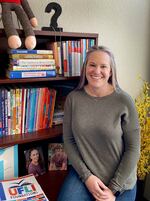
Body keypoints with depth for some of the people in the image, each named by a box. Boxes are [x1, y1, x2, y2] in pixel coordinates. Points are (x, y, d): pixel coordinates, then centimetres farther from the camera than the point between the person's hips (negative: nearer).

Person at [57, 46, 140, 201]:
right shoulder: (73, 98, -7)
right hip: (83, 172, 2)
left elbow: (133, 148, -10)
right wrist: (86, 176, -10)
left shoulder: (124, 101, -14)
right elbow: (68, 140, -2)